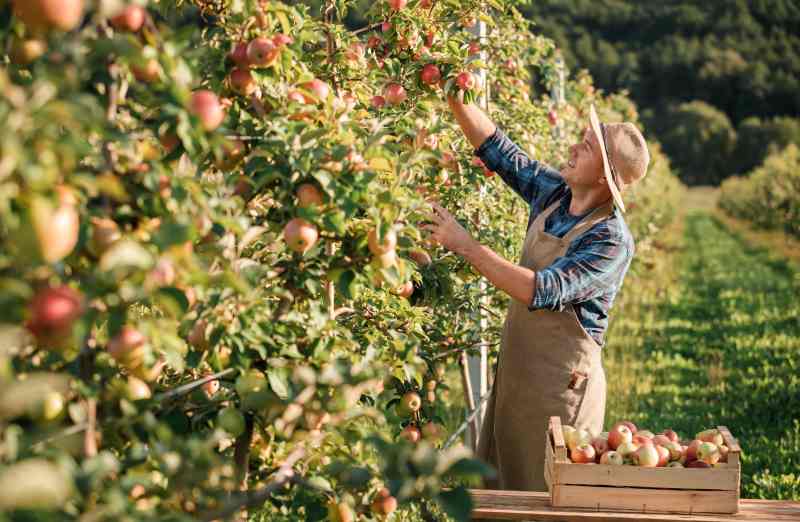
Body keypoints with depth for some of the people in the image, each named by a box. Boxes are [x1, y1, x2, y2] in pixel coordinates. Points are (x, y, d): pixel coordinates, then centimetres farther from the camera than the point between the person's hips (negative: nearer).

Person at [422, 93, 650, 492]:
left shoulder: (612, 241, -20)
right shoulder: (554, 193, 2)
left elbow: (540, 291, -28)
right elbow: (495, 147, 9)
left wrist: (466, 246, -25)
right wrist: (455, 97, -2)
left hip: (561, 383, -8)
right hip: (515, 370, 8)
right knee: (495, 489, 16)